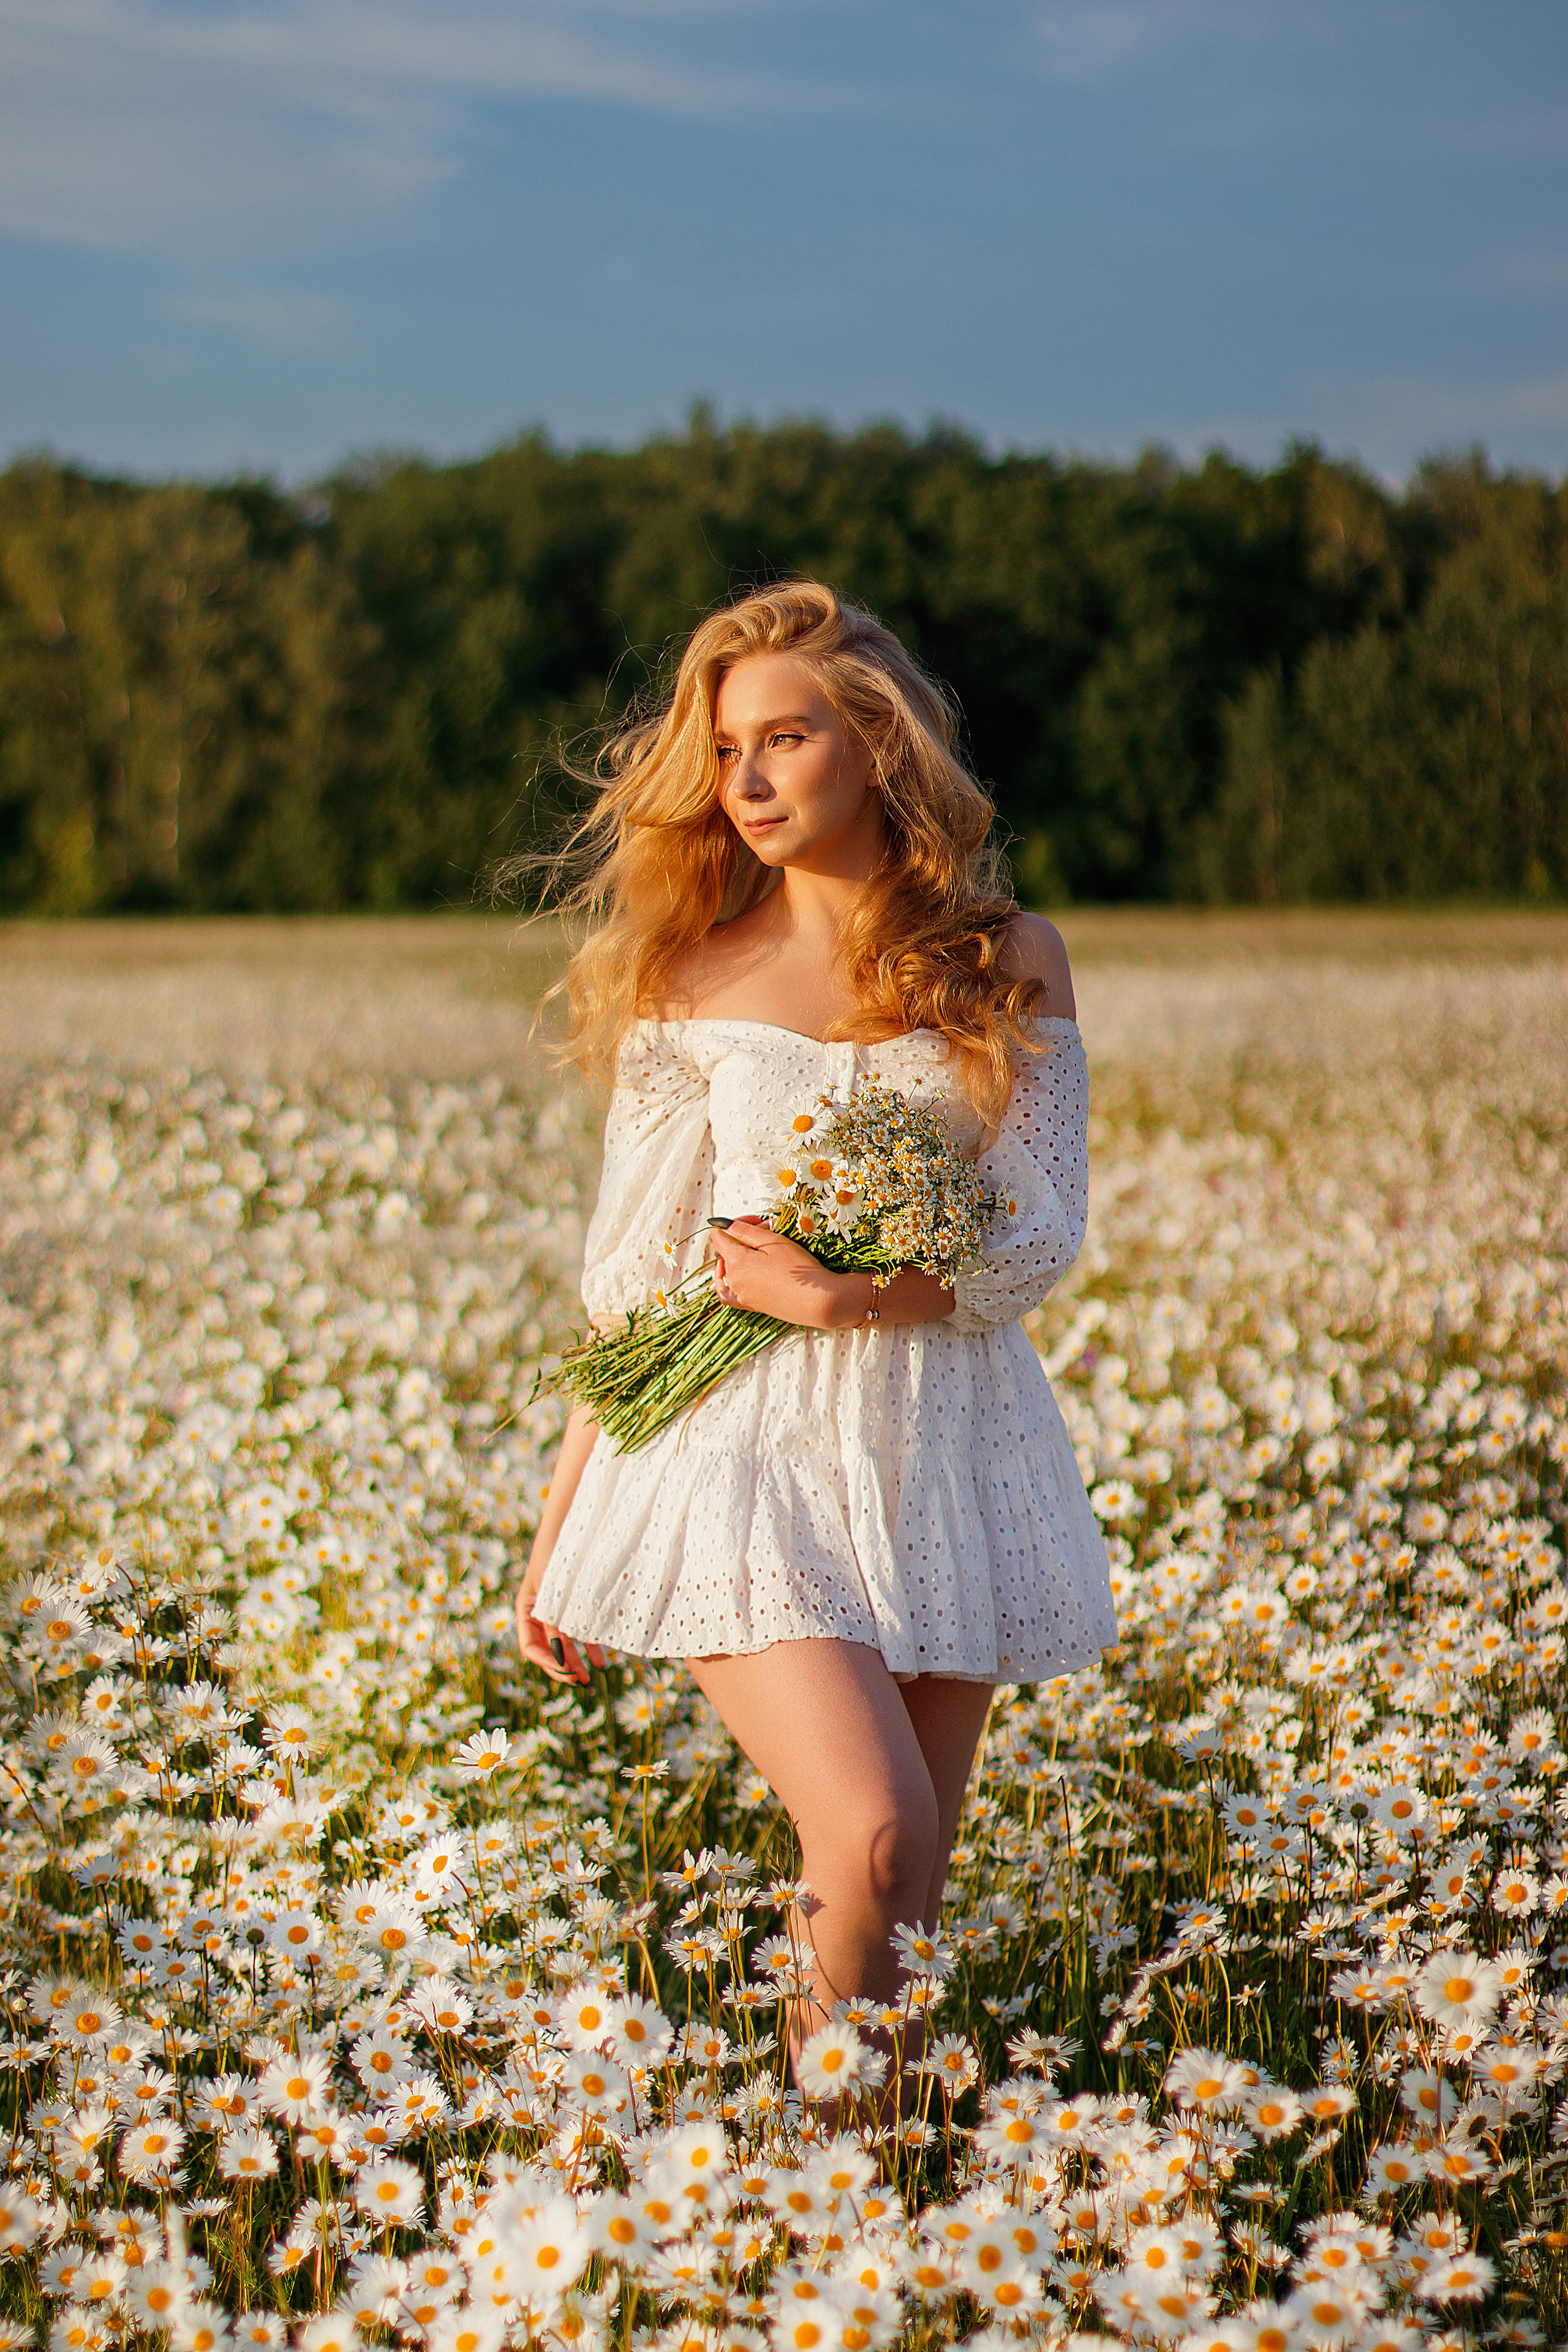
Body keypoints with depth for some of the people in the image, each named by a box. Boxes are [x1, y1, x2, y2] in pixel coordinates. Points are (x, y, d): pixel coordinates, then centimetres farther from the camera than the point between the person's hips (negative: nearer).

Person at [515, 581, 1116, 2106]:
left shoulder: (1007, 961, 3)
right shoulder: (691, 980, 3)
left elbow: (1042, 1237, -3)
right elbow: (633, 1267, 7)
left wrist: (840, 1299, -17)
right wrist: (562, 1518, 7)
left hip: (942, 1449, 2)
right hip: (745, 1447, -2)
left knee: (903, 1901, 7)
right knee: (872, 1835, -20)